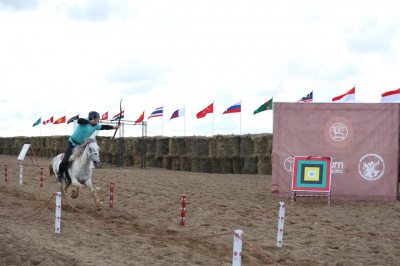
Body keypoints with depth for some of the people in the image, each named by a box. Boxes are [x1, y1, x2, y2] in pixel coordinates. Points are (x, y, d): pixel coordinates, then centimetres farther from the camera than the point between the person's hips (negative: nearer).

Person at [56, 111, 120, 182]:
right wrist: (89, 122, -39)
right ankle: (60, 174, 9)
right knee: (65, 161, -13)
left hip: (81, 145, 7)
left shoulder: (96, 126, 3)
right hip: (72, 144, -7)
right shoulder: (86, 121, -20)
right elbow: (79, 120, -42)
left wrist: (113, 127, 28)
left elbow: (103, 127, 21)